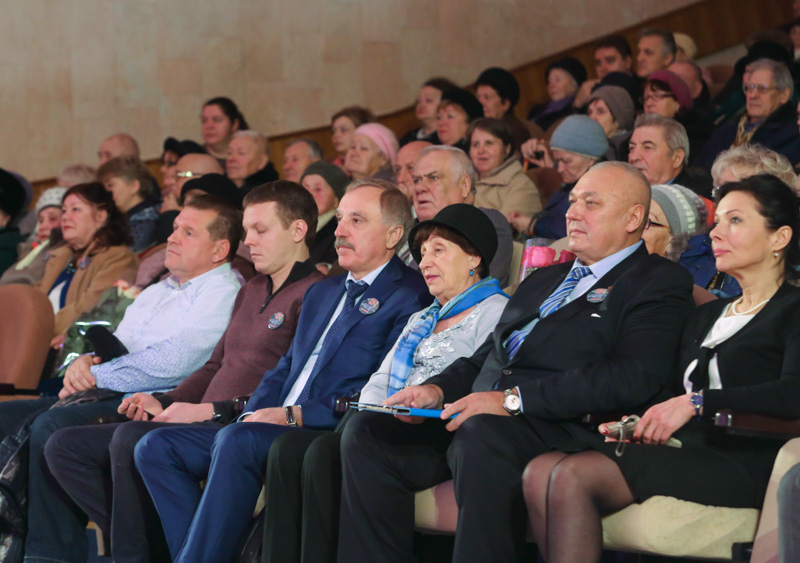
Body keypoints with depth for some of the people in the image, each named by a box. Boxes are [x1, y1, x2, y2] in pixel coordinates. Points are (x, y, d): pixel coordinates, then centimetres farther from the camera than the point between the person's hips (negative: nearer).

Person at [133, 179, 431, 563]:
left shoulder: (411, 298, -3)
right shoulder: (322, 293, 27)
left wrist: (295, 415, -16)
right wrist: (254, 413, 3)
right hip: (275, 430, 9)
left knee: (237, 441, -35)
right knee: (157, 446, -7)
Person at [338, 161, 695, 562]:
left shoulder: (660, 284, 5)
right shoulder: (543, 280, 32)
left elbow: (634, 378, -11)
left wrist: (514, 399, -18)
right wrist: (438, 390, 5)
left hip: (557, 431, -7)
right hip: (472, 420, 8)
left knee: (483, 435, -38)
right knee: (366, 431, -13)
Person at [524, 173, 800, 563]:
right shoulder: (706, 316, 30)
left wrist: (697, 403, -18)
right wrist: (637, 423, 1)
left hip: (740, 462, -7)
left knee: (573, 475, -28)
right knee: (539, 473, -20)